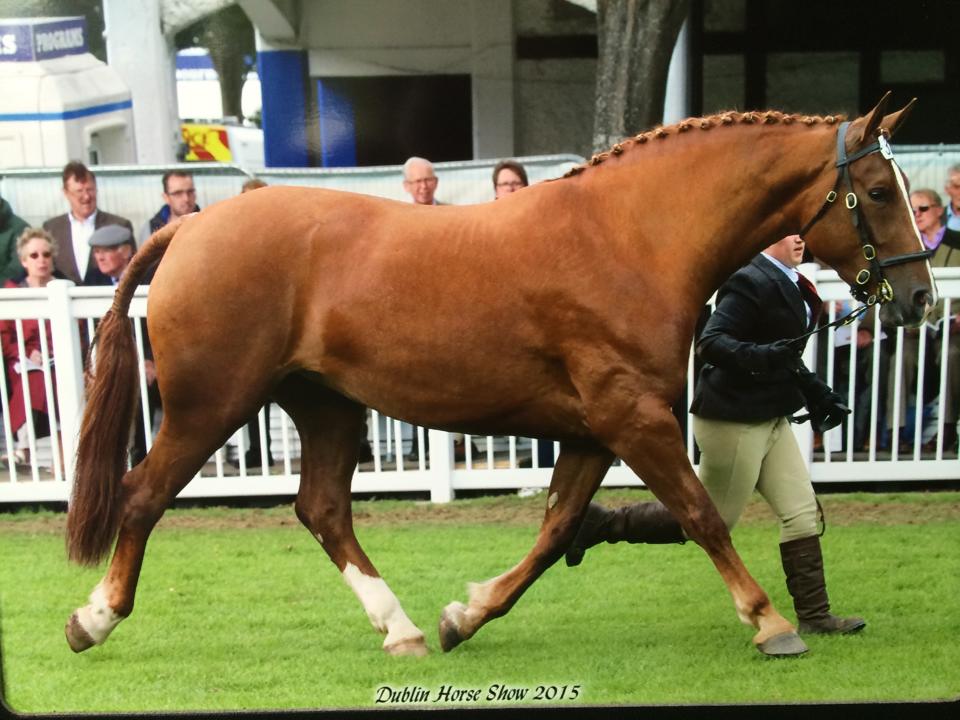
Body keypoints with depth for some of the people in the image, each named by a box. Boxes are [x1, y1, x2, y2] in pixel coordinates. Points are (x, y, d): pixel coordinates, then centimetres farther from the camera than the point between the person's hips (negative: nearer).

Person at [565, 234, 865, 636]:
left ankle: (814, 616, 16)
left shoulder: (789, 284, 12)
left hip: (770, 418, 9)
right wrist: (763, 356, -40)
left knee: (802, 510, 7)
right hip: (733, 419, -9)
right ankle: (599, 524, 12)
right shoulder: (751, 282, -18)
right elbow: (710, 342, -27)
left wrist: (816, 393, 18)